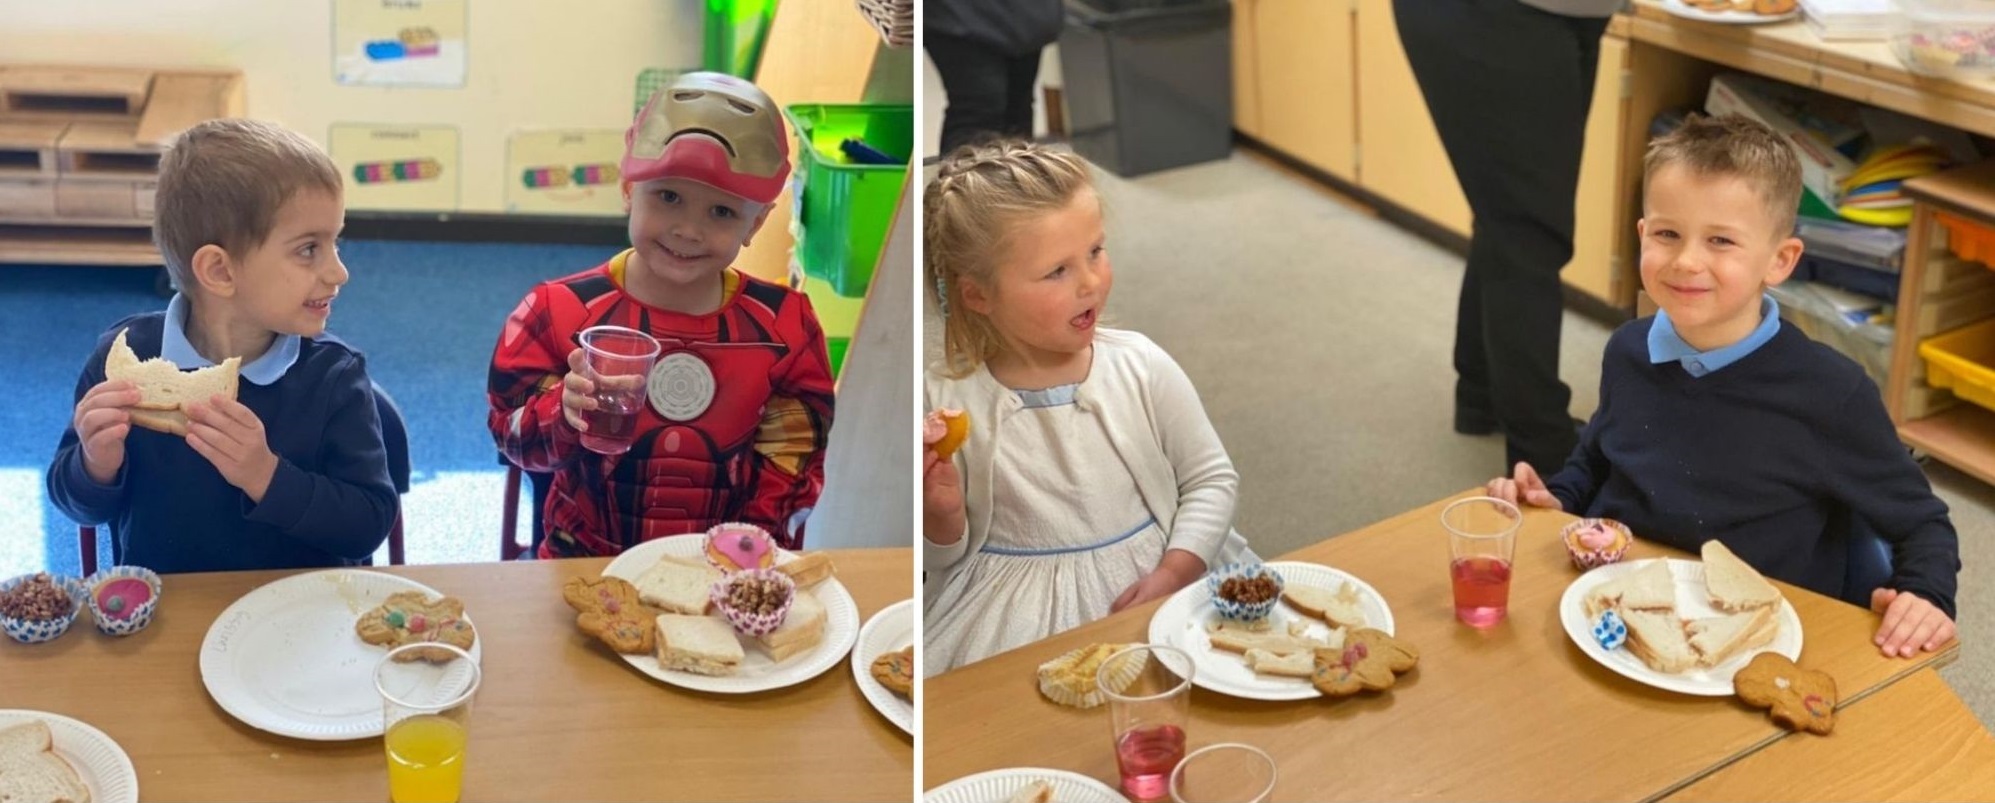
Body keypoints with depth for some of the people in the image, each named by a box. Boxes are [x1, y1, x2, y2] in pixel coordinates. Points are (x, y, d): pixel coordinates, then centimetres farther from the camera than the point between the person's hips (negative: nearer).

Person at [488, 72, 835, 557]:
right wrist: (565, 416, -22)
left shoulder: (783, 326, 1)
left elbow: (792, 463, 4)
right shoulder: (561, 311, -2)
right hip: (585, 569, -2)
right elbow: (512, 436, -3)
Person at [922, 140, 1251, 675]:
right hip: (1022, 609, -2)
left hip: (1152, 578, 2)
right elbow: (943, 559, 3)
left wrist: (1172, 575, -11)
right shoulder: (946, 402, -8)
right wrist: (941, 515, -20)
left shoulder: (1141, 366, -3)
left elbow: (1210, 479, 4)